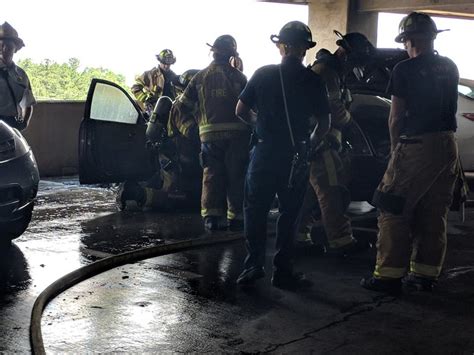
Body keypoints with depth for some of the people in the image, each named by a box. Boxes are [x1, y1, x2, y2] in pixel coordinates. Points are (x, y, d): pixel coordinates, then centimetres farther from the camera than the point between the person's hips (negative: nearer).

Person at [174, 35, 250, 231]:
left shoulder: (200, 77, 7)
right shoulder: (238, 76, -1)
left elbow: (183, 104, 8)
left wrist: (198, 114, 23)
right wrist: (248, 127, 9)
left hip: (209, 133, 2)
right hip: (236, 132, -2)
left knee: (211, 175, 7)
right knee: (236, 175, 6)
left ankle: (211, 216, 2)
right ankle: (235, 217, 9)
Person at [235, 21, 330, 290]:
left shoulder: (263, 75, -2)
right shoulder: (313, 81, -4)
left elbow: (241, 111, 1)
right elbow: (324, 124, -2)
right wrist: (312, 142, 16)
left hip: (264, 152, 1)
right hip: (296, 157, 0)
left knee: (255, 210, 11)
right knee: (289, 213, 9)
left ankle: (254, 265, 9)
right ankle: (283, 270, 11)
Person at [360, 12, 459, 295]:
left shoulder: (405, 70, -9)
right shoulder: (450, 68, 11)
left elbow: (396, 118, -7)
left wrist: (396, 148, 6)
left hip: (417, 146, -7)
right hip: (447, 145, 7)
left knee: (394, 212, 0)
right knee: (434, 215, 12)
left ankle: (390, 275, 1)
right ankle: (426, 274, 18)